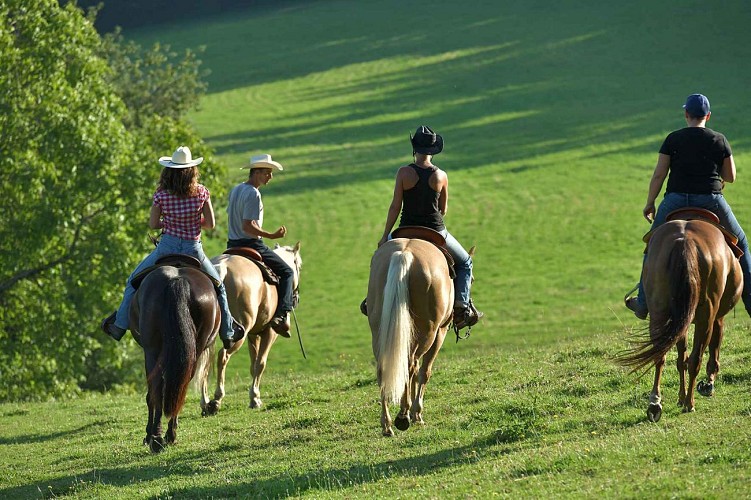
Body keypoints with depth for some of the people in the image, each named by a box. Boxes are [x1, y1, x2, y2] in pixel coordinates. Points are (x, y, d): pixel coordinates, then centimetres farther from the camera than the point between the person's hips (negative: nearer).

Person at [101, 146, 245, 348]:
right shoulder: (201, 192, -7)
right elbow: (210, 224, -4)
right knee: (218, 286, 24)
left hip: (167, 247, -1)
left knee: (134, 281, 19)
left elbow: (153, 225, -3)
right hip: (193, 250, 1)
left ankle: (120, 324, 18)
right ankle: (227, 331, 26)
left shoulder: (161, 194, -9)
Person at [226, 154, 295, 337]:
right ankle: (281, 315, -14)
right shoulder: (253, 194, -17)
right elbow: (247, 226, -24)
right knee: (287, 272, 0)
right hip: (251, 245, -8)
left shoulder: (235, 190, 11)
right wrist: (271, 236, -24)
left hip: (232, 244, 8)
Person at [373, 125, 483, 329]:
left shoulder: (404, 173, -11)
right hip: (436, 232, 0)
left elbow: (395, 206, -9)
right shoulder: (441, 176, -7)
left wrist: (385, 236, 0)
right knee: (465, 262, 22)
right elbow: (444, 209, 4)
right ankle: (462, 305, 5)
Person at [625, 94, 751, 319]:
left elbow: (659, 174, -3)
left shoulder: (673, 140, -1)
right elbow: (730, 177, 7)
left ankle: (643, 304, 22)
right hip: (712, 201, 0)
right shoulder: (719, 140, 2)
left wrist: (649, 204, 7)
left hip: (677, 201, 0)